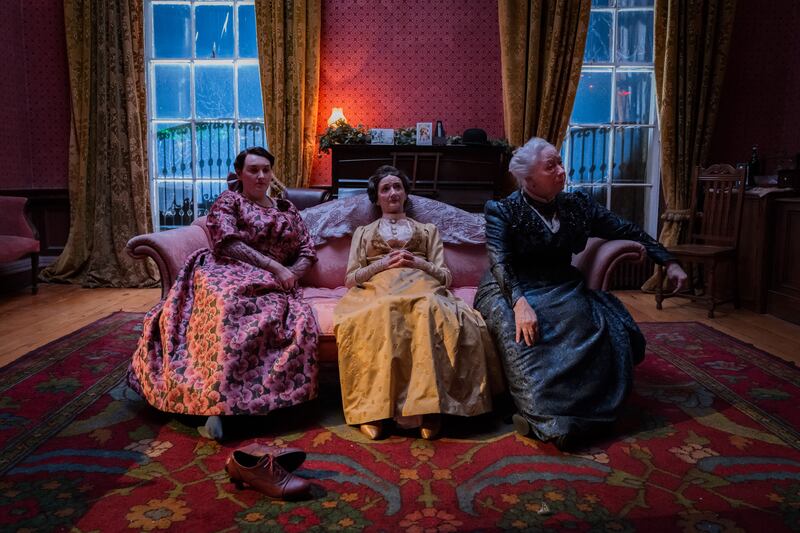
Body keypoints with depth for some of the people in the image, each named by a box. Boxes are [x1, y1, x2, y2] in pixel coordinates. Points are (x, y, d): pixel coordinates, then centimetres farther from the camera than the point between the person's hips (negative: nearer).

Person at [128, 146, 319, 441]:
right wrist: (274, 266, -14)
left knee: (299, 318, -33)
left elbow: (307, 252, 19)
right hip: (229, 273, -3)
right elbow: (228, 242, -6)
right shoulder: (228, 201, 12)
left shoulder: (287, 210, 25)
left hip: (274, 284, 4)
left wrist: (291, 274, -4)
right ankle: (216, 403, -45)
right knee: (227, 306, -42)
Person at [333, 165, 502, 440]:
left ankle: (428, 404, -43)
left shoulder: (428, 229, 29)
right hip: (377, 289, 0)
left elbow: (445, 276, 17)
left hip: (422, 287, 1)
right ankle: (376, 407, -41)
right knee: (384, 315, -41)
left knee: (430, 312, -40)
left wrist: (418, 263, -3)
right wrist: (383, 264, -1)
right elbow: (350, 279, 16)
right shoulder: (363, 232, 29)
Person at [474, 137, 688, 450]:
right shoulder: (503, 211, -2)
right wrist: (520, 303, -33)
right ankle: (547, 415, -30)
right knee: (523, 330, -37)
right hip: (511, 290, -4)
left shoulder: (577, 206, 11)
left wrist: (669, 263, 11)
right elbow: (500, 262, -15)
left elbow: (626, 231, 16)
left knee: (598, 324, -27)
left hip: (561, 288, 4)